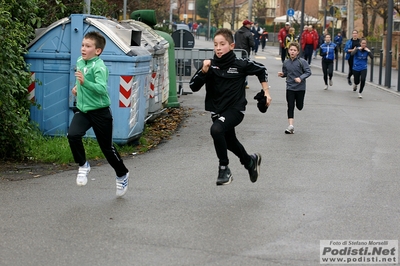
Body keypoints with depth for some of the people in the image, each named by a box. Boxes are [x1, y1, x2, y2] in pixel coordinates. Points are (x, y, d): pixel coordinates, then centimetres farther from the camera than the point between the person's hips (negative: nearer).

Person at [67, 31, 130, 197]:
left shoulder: (99, 67, -19)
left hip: (100, 111, -6)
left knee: (107, 147, 5)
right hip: (82, 109, 6)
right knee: (72, 135, -20)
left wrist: (84, 82, -44)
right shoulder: (79, 62, 4)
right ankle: (83, 166, 2)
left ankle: (122, 175, 29)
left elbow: (102, 88, -34)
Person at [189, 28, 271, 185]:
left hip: (235, 109, -5)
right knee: (230, 143, 22)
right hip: (216, 111, 5)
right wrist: (203, 71, -25)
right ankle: (250, 161, 54)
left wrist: (266, 91, 6)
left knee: (216, 129, -32)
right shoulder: (210, 65, -5)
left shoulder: (240, 64, -11)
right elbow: (193, 87, -11)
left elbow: (261, 70, 7)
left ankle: (224, 168, -16)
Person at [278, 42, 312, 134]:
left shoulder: (302, 61, -11)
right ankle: (291, 125, -5)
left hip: (300, 88, -2)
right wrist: (282, 74, -7)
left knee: (299, 106, 10)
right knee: (290, 107, -4)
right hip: (290, 88, 2)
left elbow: (308, 72, -11)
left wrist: (300, 78, -24)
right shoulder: (286, 62, 1)